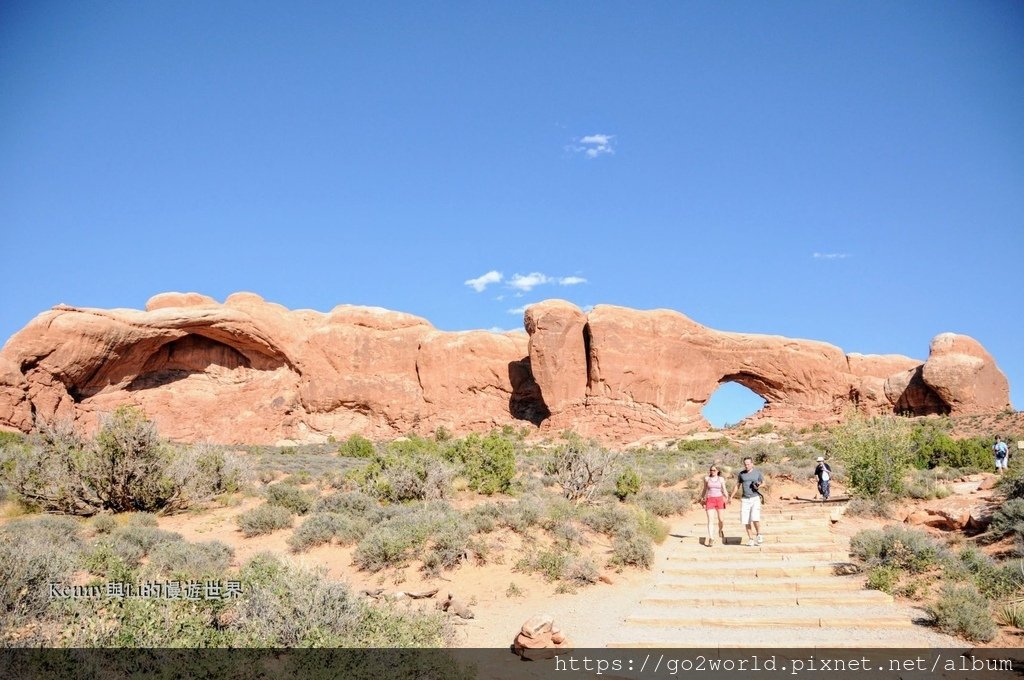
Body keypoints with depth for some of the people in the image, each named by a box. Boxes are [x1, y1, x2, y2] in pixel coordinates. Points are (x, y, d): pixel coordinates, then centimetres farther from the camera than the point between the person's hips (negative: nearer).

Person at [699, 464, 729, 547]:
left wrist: (727, 499, -9)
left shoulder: (721, 479, 4)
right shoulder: (707, 478, 5)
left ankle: (721, 530, 38)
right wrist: (702, 498, 18)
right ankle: (711, 539, -12)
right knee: (710, 520, -9)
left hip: (719, 500, 1)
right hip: (709, 500, -1)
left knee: (721, 519, 3)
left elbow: (724, 490, 4)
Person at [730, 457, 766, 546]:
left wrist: (759, 486, -10)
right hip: (745, 499, 3)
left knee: (755, 518, -18)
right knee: (746, 521, 0)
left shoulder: (757, 472, 1)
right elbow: (737, 486, 15)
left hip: (755, 498, -3)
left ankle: (759, 535, 3)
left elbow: (763, 482, 13)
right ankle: (750, 539, 11)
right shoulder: (741, 474, 7)